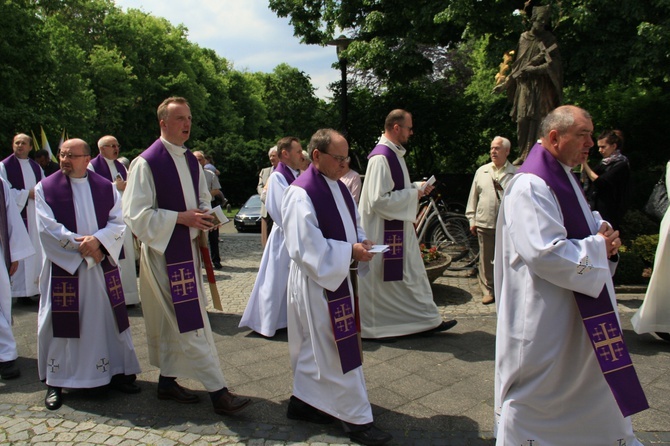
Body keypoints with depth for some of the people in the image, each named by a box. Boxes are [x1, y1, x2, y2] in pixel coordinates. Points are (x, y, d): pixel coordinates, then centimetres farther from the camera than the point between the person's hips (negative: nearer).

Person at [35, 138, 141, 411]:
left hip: (102, 265, 2)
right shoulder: (45, 188, 0)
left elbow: (119, 221, -1)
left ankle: (118, 372, 20)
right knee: (61, 323, 3)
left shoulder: (105, 187, 5)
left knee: (108, 317, 8)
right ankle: (56, 382, 16)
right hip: (63, 267, -2)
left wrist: (98, 240, -18)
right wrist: (81, 244, -15)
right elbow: (47, 227, -8)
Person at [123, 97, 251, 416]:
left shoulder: (191, 161, 10)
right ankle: (217, 391, -1)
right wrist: (181, 217, -19)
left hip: (187, 247, 8)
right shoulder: (146, 162, -13)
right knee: (191, 322, -5)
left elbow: (203, 197, 21)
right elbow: (136, 214, -15)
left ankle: (167, 381, 30)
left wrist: (204, 213, -2)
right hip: (164, 251, -8)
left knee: (175, 321, 16)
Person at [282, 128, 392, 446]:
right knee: (338, 350, 0)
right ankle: (357, 419, 12)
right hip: (316, 280, -9)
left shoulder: (338, 187, 9)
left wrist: (362, 243, -1)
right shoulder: (301, 193, -19)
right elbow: (306, 246, -23)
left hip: (336, 276, 9)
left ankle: (303, 402, 34)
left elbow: (352, 223, 19)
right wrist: (350, 251, -22)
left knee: (317, 346, 19)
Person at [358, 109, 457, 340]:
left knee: (413, 274, 15)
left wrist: (417, 186, 7)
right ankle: (371, 327, 19)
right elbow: (379, 199, -26)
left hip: (400, 229, 10)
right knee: (381, 280, 3)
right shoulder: (381, 157, -21)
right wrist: (413, 193, -17)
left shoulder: (395, 153, 11)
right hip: (384, 231, -10)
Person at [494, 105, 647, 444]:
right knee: (536, 394, 6)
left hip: (576, 313, 10)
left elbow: (579, 226, 23)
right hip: (542, 318, -10)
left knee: (588, 384, 22)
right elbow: (544, 254, -30)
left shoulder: (563, 177, 11)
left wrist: (603, 233, 0)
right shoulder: (530, 186, -23)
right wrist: (598, 247, -17)